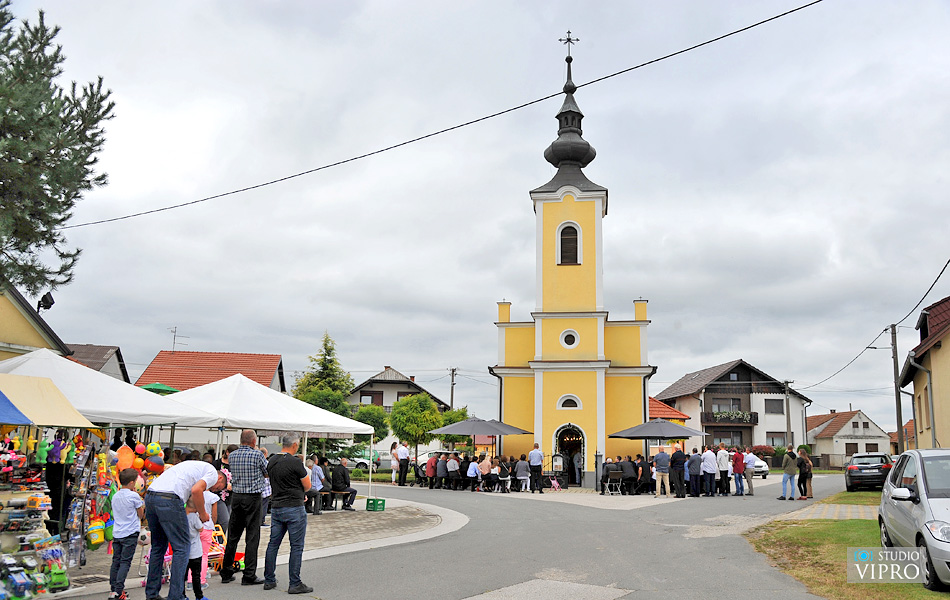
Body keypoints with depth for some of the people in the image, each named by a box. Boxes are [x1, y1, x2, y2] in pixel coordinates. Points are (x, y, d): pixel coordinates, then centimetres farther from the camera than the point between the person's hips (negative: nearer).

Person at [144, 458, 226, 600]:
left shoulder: (197, 466, 32)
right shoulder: (213, 473, 7)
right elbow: (196, 490, -11)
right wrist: (203, 514, 2)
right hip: (169, 499, -9)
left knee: (158, 546, 20)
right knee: (182, 547, 0)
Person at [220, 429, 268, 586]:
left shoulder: (232, 456, 6)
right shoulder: (257, 454, -10)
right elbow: (267, 474, 4)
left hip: (236, 497, 6)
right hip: (253, 498, -5)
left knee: (233, 536, 12)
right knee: (252, 537, -1)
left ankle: (226, 573, 18)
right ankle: (249, 576, 0)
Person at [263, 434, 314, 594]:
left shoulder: (271, 461, 8)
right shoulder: (295, 462, -15)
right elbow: (307, 486, -9)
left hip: (276, 507, 7)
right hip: (294, 508, -7)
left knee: (273, 544, 14)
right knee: (296, 547, -1)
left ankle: (269, 580, 21)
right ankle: (295, 584, 2)